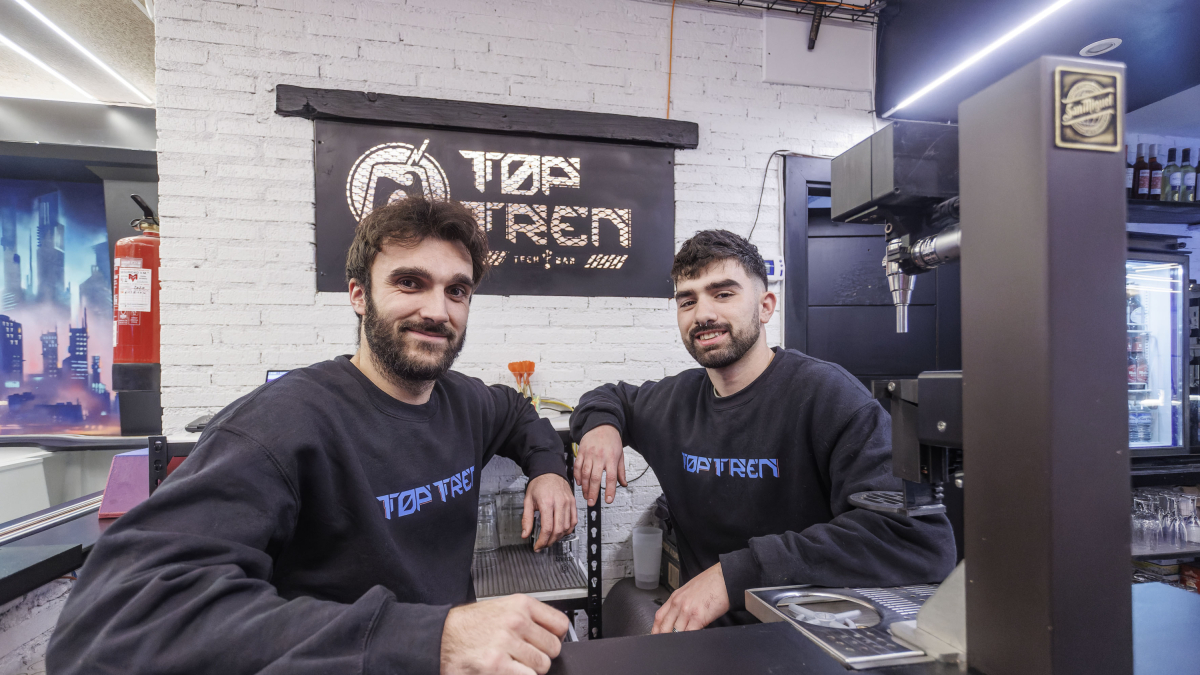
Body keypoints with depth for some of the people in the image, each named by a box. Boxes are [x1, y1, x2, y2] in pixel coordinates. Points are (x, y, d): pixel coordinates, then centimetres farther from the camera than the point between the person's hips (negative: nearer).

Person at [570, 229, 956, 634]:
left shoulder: (825, 393, -14)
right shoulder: (678, 399, 4)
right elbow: (610, 396, 23)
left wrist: (737, 573, -27)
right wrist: (601, 424, -1)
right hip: (703, 630, 5)